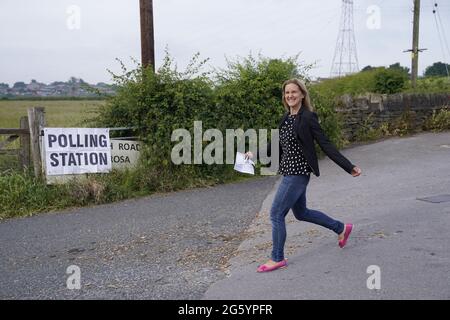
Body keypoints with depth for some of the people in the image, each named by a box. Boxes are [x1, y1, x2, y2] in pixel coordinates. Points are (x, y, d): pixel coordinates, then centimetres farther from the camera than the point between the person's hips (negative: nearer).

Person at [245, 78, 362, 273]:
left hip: (298, 173, -9)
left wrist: (349, 167, -17)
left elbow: (326, 145, -14)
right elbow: (278, 143, 20)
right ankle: (341, 228, 38)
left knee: (276, 214, -4)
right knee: (301, 213, 21)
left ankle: (277, 259, 13)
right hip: (289, 172, 9)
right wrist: (255, 154, 22)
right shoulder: (287, 118, 9)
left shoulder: (308, 117, -14)